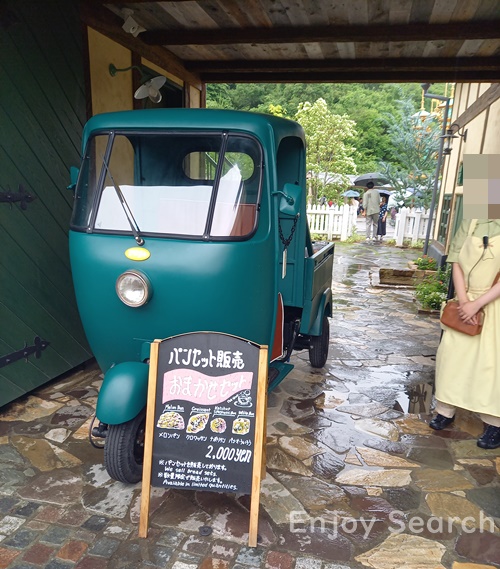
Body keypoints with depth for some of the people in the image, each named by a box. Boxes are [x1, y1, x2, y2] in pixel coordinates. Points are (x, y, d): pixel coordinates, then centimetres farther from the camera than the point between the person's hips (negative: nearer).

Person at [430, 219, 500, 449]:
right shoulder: (469, 223, 3)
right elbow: (457, 263, 1)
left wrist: (477, 304, -19)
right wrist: (463, 301, -8)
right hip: (467, 302, 4)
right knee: (451, 353, 8)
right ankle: (445, 411, 23)